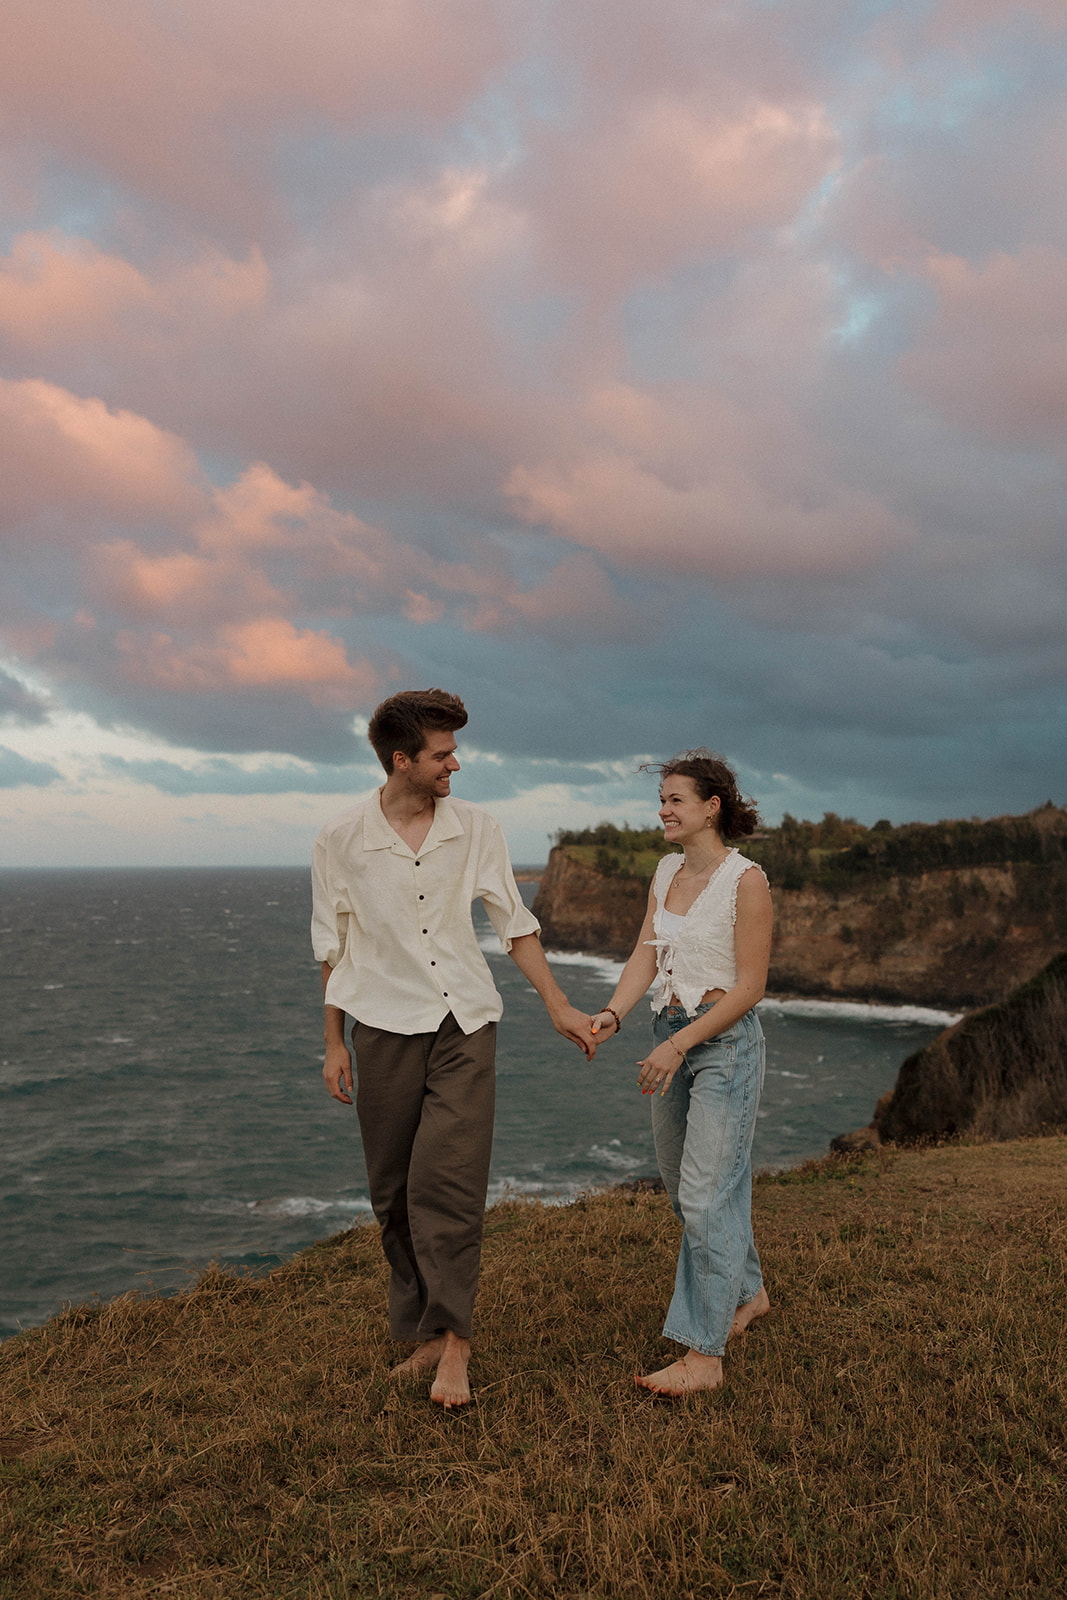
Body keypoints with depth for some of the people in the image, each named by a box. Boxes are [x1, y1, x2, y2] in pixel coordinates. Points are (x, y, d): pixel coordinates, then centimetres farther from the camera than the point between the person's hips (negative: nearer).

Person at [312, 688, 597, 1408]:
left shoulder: (476, 827, -1)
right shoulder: (341, 839, -4)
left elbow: (516, 923, 7)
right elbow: (334, 947, 6)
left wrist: (560, 1007, 4)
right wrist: (333, 1042, 7)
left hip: (465, 1024, 0)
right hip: (385, 1028, 0)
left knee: (450, 1182, -11)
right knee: (395, 1193, 7)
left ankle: (453, 1339, 0)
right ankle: (424, 1330, 22)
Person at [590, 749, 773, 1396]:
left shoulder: (746, 881, -13)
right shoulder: (668, 872, 8)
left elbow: (749, 986, -15)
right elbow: (645, 956, 4)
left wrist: (680, 1044, -19)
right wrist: (613, 1013, -13)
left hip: (726, 1041, -8)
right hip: (672, 1037, 8)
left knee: (706, 1195, -7)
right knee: (689, 1186, 17)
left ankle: (704, 1354, 0)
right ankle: (748, 1293, 39)